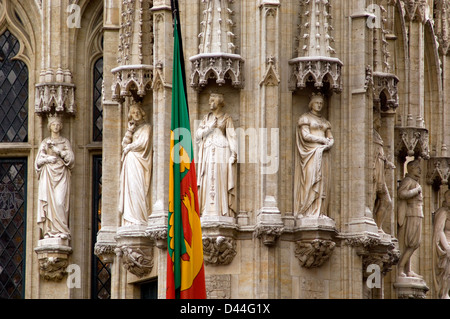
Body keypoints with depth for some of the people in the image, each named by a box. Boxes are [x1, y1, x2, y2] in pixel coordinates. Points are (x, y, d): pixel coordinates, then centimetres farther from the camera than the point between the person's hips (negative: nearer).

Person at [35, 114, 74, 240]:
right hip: (48, 174, 1)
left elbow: (71, 158, 2)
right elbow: (39, 160, 8)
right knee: (48, 201, -9)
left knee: (60, 201, -14)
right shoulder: (45, 142, 15)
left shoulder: (65, 142, 13)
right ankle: (50, 231, -11)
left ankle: (61, 230, -16)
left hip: (61, 174, -1)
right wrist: (49, 158, -9)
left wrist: (59, 151, -9)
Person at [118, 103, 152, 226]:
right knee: (129, 189, -3)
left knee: (136, 188, -15)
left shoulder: (146, 128, 4)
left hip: (138, 162, -7)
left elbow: (143, 143, -9)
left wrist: (129, 147, 2)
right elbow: (124, 144, 14)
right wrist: (129, 131, 3)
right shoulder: (133, 129, 24)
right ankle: (129, 221, -8)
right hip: (129, 163, 7)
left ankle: (139, 219, -19)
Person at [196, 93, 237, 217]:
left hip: (222, 152, -4)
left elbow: (232, 136, -1)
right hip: (208, 152, 4)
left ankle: (223, 211, -13)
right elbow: (198, 134, 10)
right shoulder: (207, 117, 18)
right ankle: (209, 210, -8)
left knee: (221, 181, -10)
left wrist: (234, 153, -12)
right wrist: (210, 127, -5)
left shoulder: (227, 118, 6)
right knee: (208, 181, -5)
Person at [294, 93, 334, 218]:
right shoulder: (305, 118, 3)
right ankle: (309, 211, -18)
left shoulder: (325, 121, 21)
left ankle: (320, 211, -5)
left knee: (323, 182, -3)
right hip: (310, 152, -6)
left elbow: (331, 138, 16)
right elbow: (305, 135, -9)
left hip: (323, 154, 6)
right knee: (310, 179, -14)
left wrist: (329, 144, -7)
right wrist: (323, 140, -6)